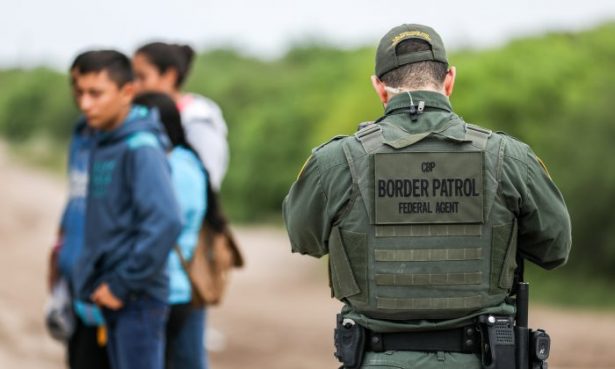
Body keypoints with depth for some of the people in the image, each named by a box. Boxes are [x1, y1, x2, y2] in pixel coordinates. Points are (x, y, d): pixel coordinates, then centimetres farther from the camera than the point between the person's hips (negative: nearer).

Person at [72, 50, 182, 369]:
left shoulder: (142, 148, -16)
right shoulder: (101, 144, 11)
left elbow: (165, 222, -26)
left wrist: (123, 284, -19)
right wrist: (94, 278, 11)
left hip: (138, 298, -9)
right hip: (112, 298, 9)